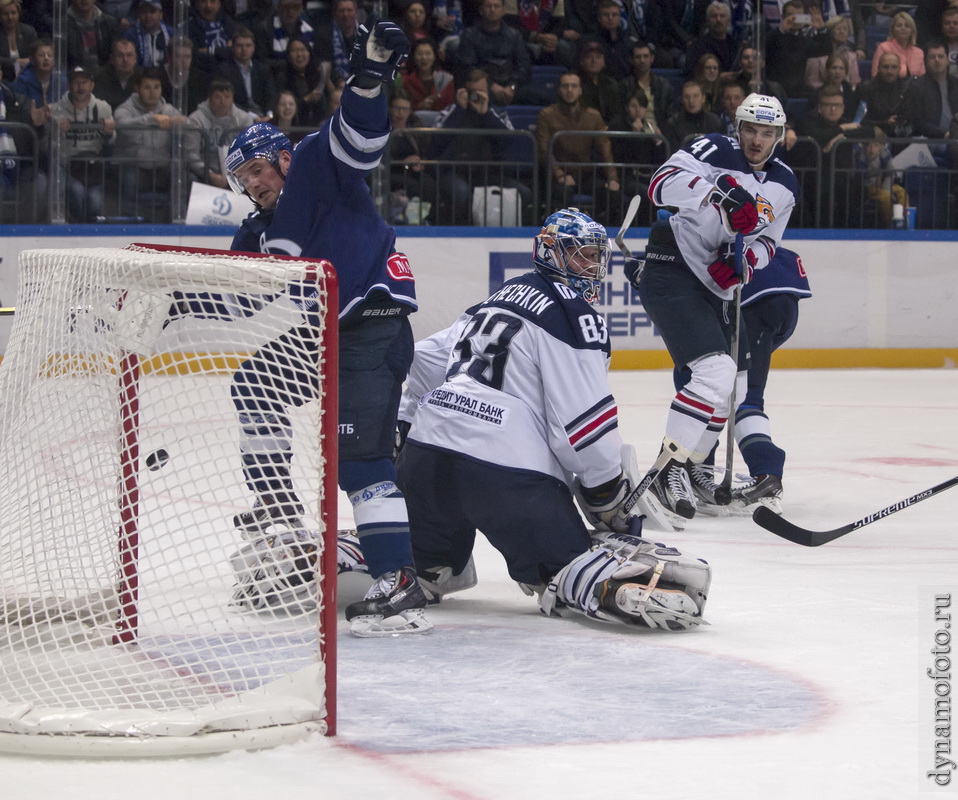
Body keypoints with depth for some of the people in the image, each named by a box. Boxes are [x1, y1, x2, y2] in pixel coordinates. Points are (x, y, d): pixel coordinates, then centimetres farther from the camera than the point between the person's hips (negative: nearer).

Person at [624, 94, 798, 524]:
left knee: (737, 384, 16)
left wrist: (745, 260, -11)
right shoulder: (713, 151, -12)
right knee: (716, 372, -22)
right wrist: (718, 192, -41)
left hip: (715, 286, 9)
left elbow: (766, 242, 12)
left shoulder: (783, 186, 10)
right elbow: (662, 184, -26)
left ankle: (690, 463, 32)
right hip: (671, 274, -9)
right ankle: (667, 469, -16)